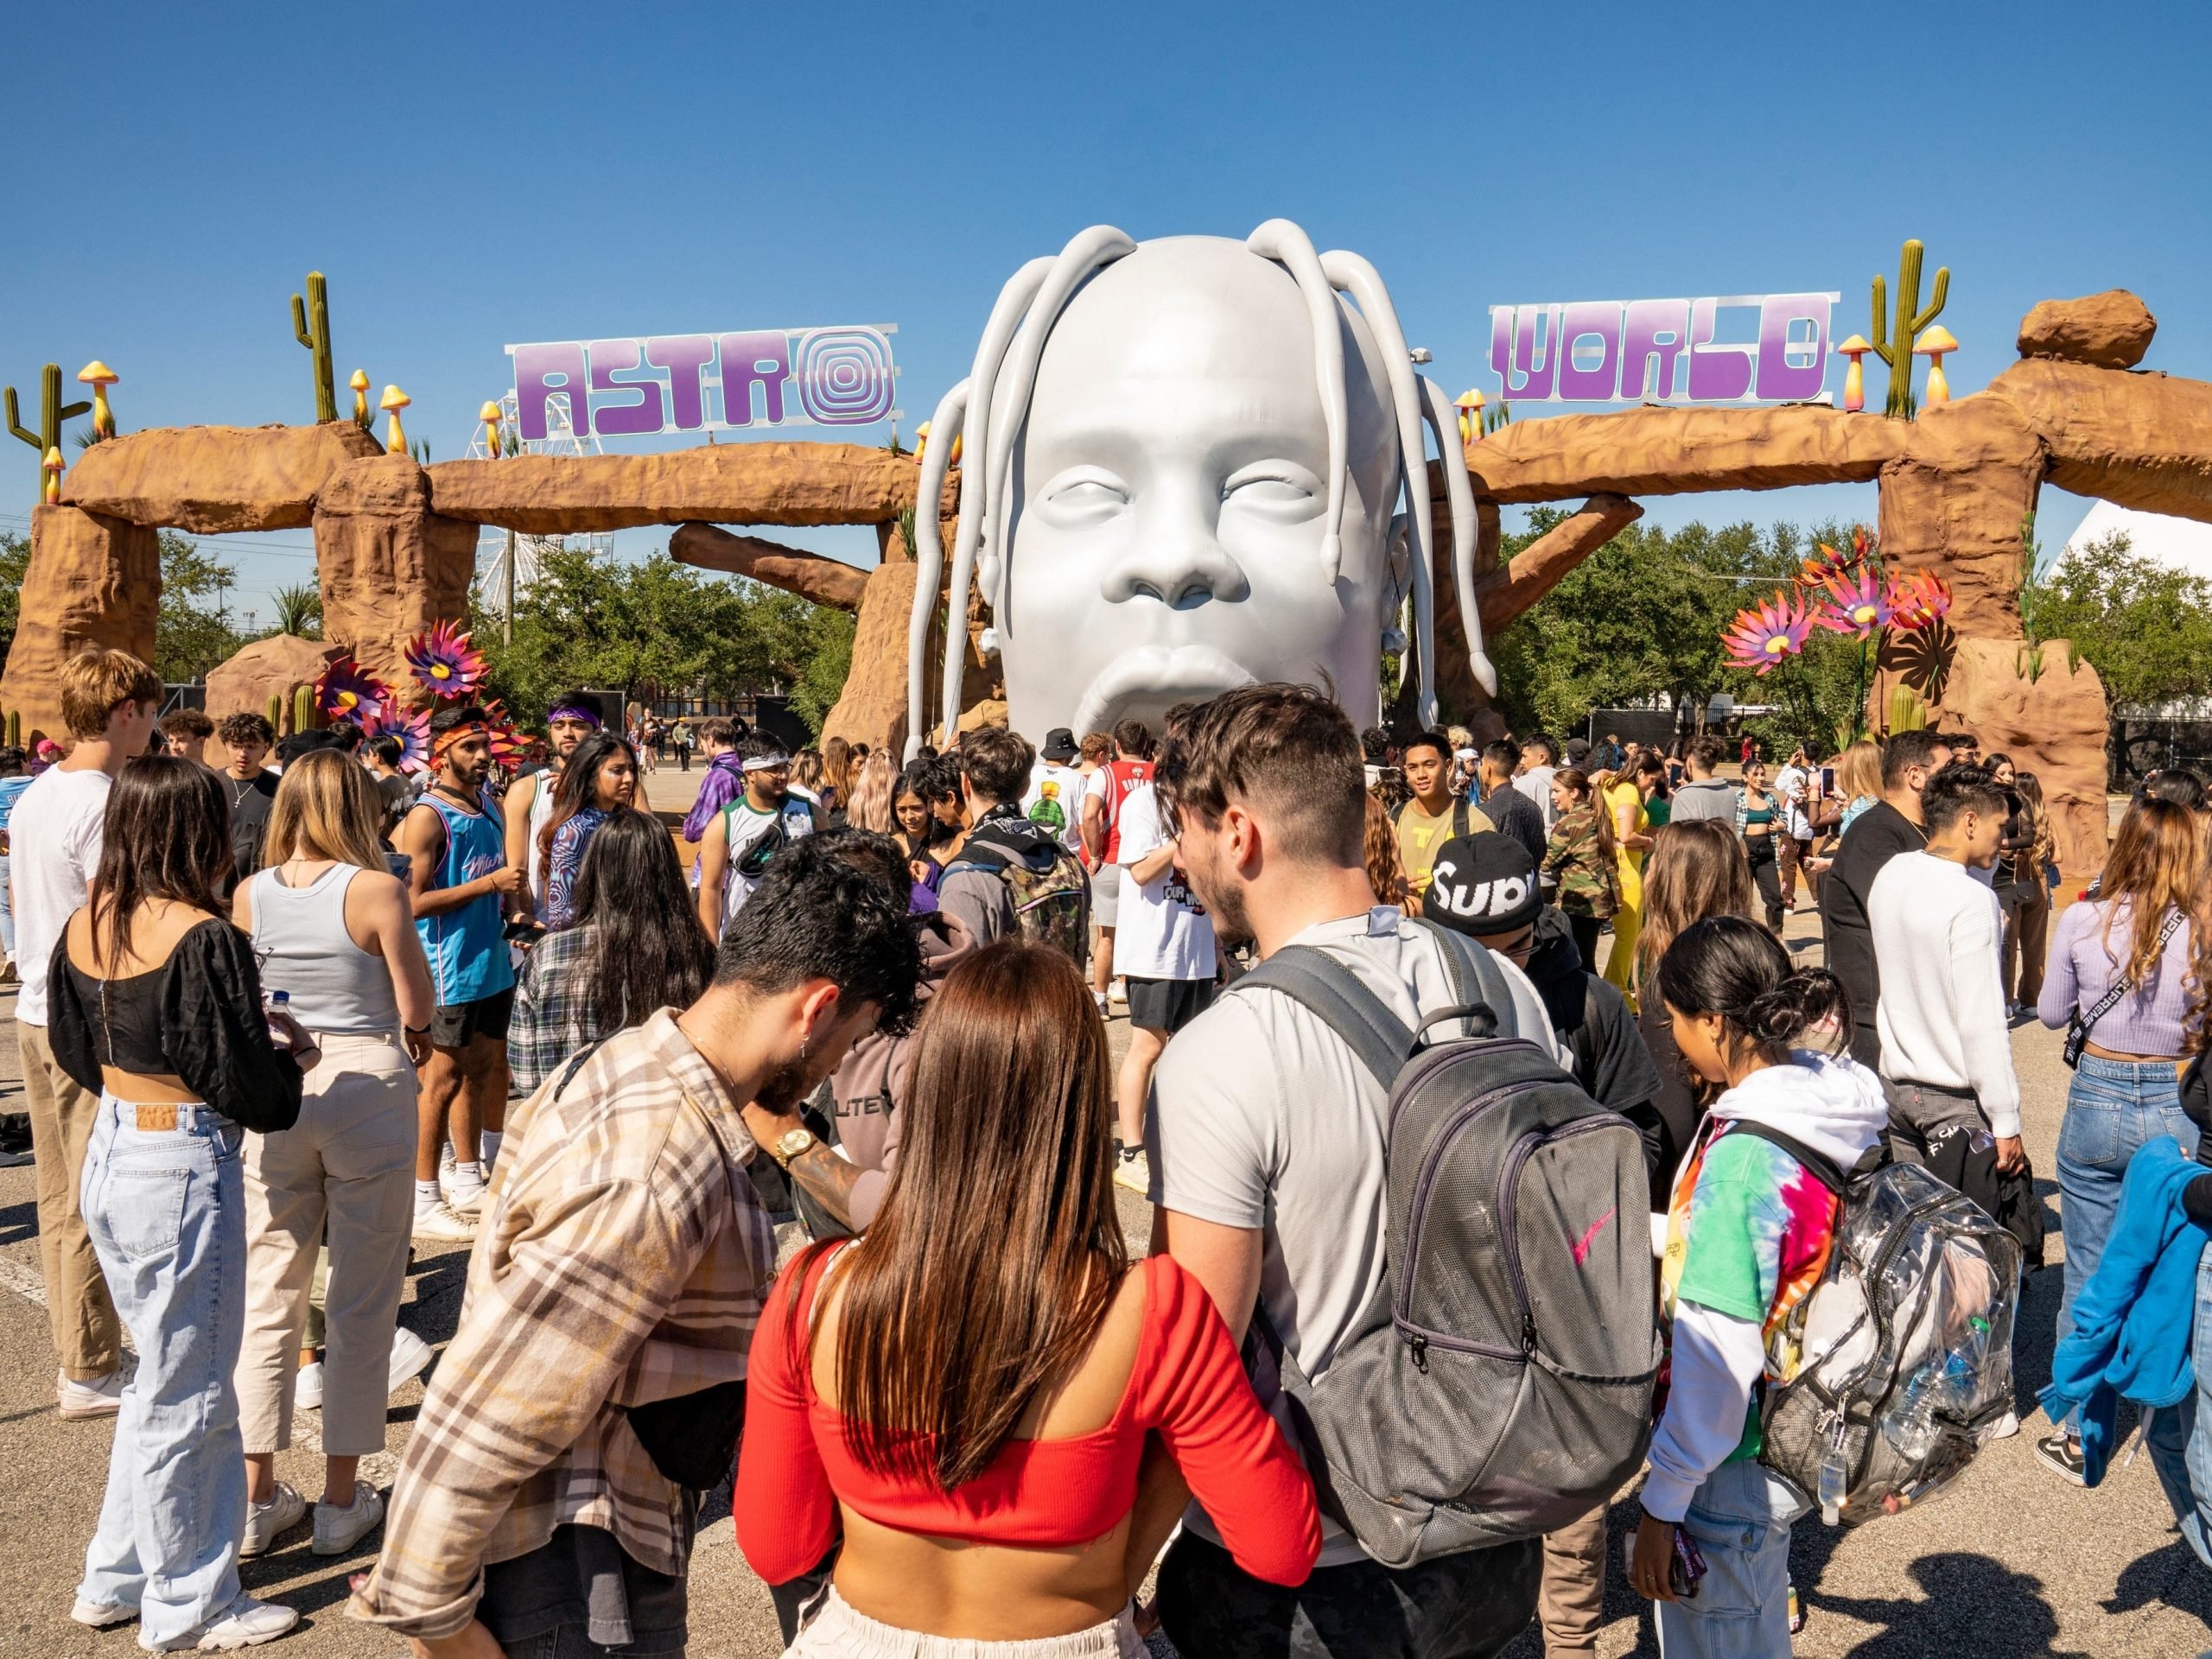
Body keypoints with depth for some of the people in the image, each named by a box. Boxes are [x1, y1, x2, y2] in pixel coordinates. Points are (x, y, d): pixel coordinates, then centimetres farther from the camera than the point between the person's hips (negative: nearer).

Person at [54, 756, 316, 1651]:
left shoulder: (83, 926, 2)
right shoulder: (204, 939, -22)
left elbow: (79, 1052, 14)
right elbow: (247, 1089, -20)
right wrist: (293, 1057, 2)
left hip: (107, 1157, 8)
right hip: (183, 1173, -8)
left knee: (168, 1373, 23)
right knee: (182, 1394, 8)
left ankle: (118, 1576, 36)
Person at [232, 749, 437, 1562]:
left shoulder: (249, 895, 0)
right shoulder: (377, 890, -12)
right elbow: (417, 1009, -8)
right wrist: (414, 1036, 12)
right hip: (368, 1087, -4)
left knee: (267, 1297, 14)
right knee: (361, 1302, 8)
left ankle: (256, 1495, 22)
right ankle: (342, 1498, 17)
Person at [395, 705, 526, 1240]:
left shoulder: (487, 806, 13)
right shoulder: (428, 816, -12)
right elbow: (413, 901, -20)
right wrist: (490, 883, -20)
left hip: (492, 962, 8)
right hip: (450, 969, -8)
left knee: (480, 1069, 15)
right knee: (443, 1077, -2)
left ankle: (468, 1183, 28)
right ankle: (423, 1200, 8)